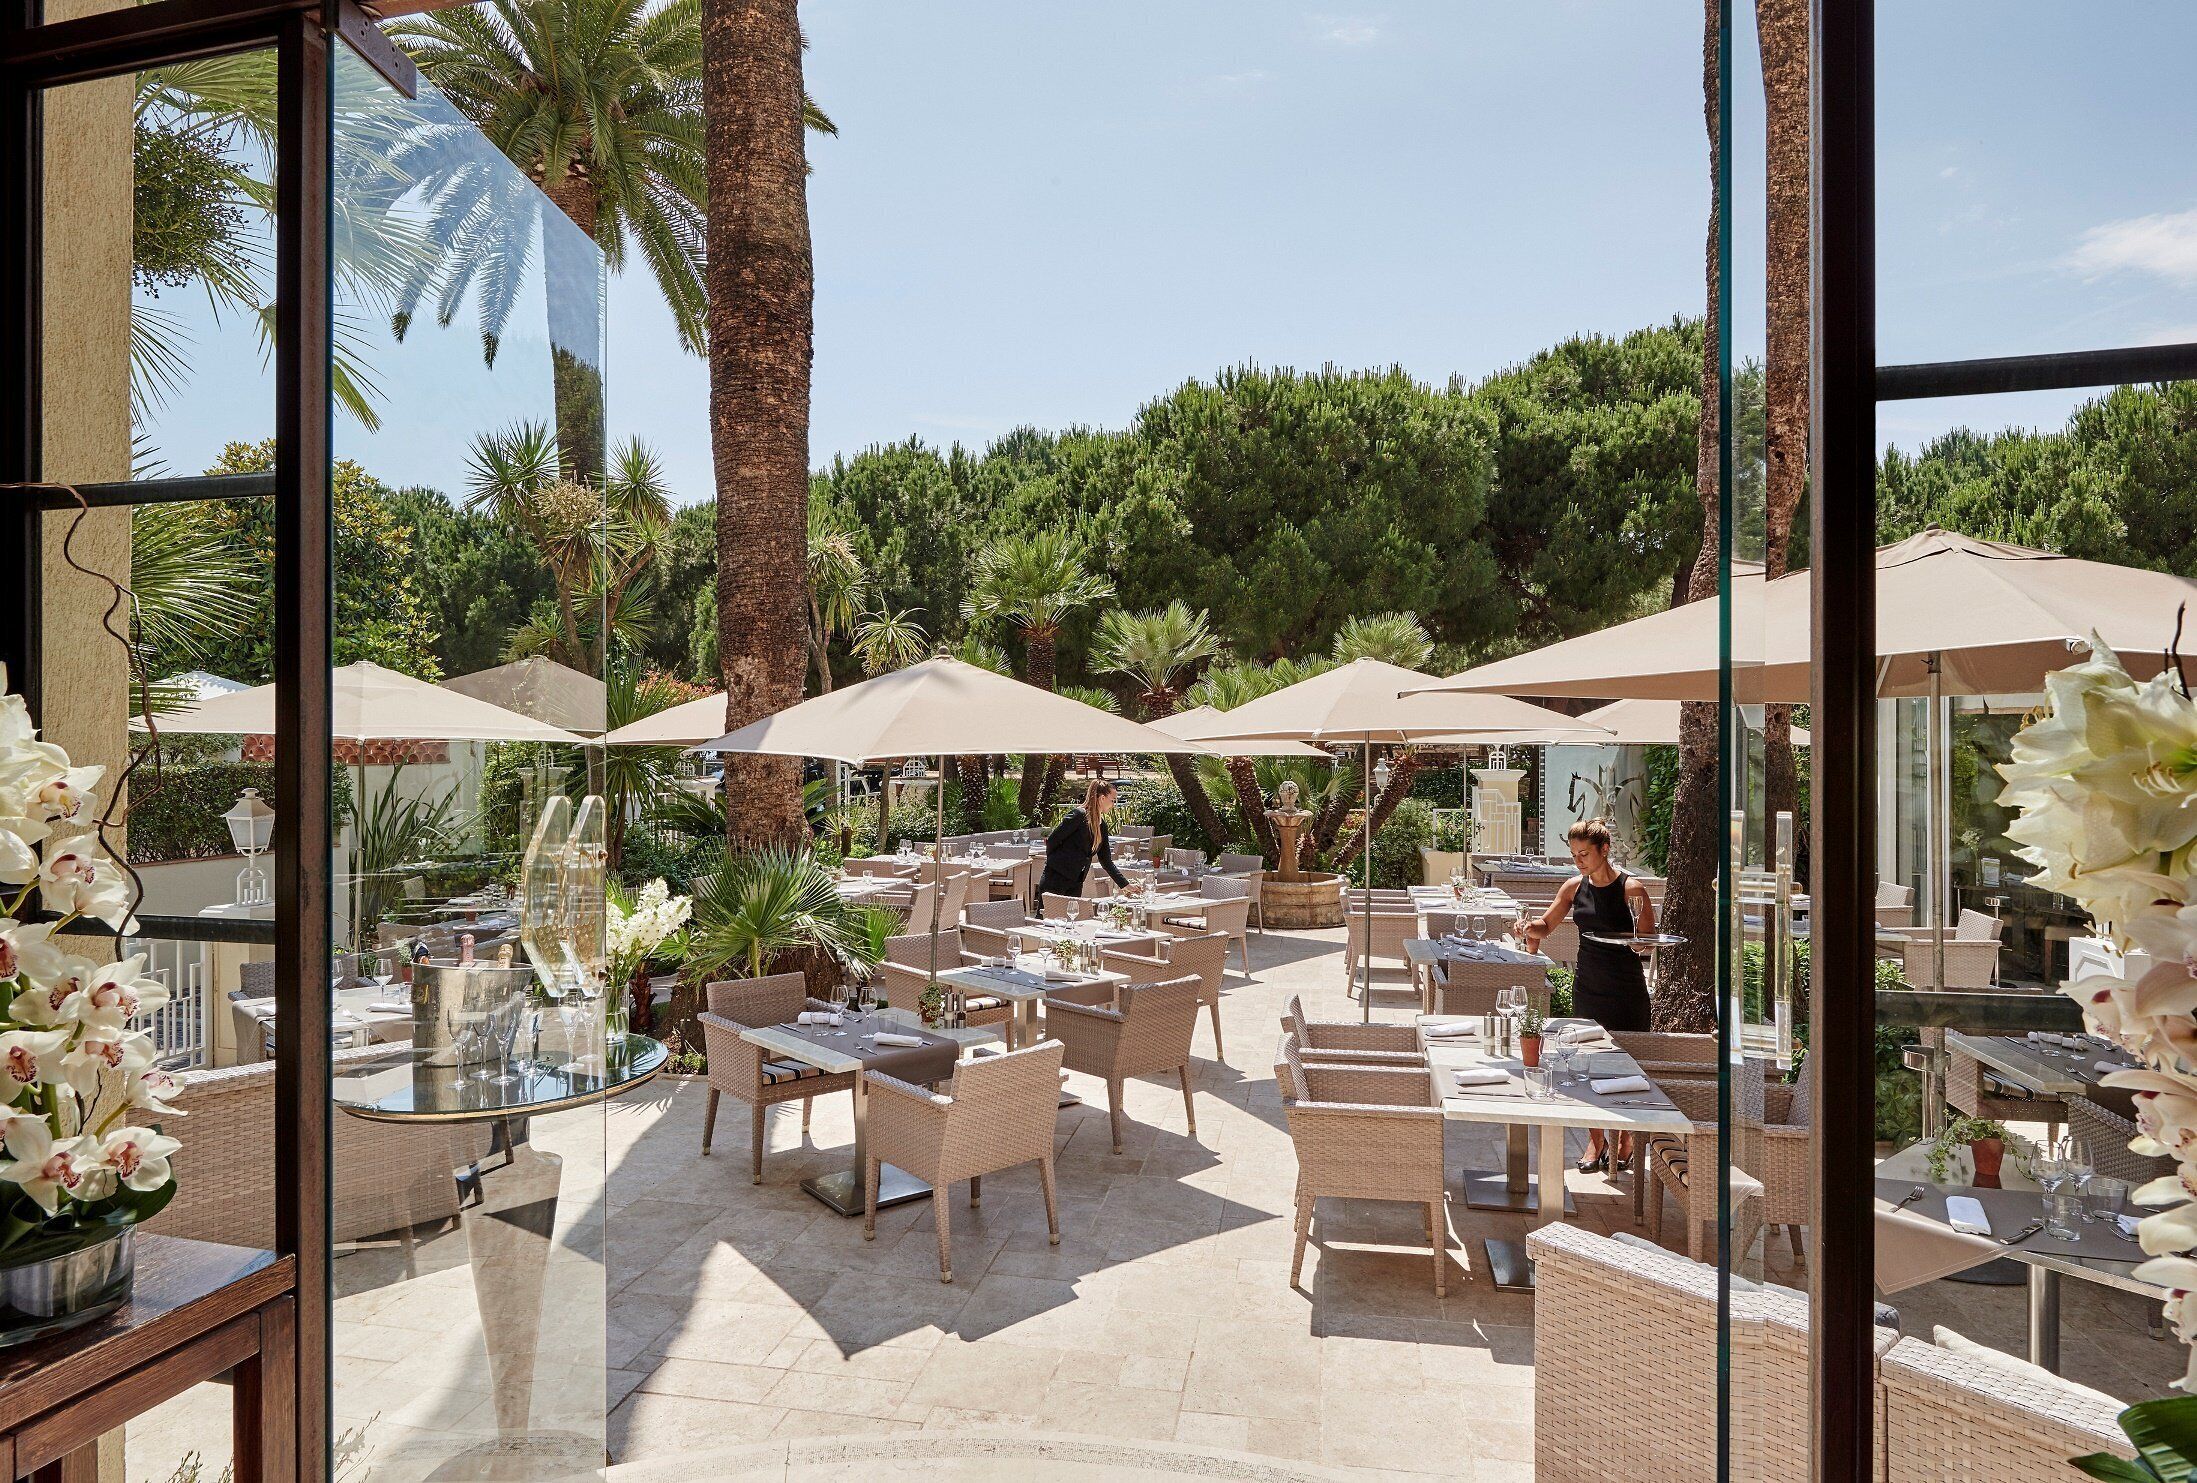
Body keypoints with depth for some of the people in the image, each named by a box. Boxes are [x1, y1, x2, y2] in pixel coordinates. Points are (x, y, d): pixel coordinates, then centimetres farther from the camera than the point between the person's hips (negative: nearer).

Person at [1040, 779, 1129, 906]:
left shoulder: (1102, 825, 11)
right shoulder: (1079, 815, -14)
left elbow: (1106, 860, 16)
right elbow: (1051, 840, -12)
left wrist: (1125, 885, 14)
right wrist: (1053, 862, 0)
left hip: (1075, 884, 8)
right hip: (1056, 878, -8)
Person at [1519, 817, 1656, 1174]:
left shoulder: (1630, 888, -11)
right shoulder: (1574, 887, 3)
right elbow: (1546, 925, 10)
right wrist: (1531, 928, -11)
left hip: (1626, 988, -4)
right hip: (1588, 985, 4)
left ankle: (1625, 1139, 23)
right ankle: (1596, 1140, 21)